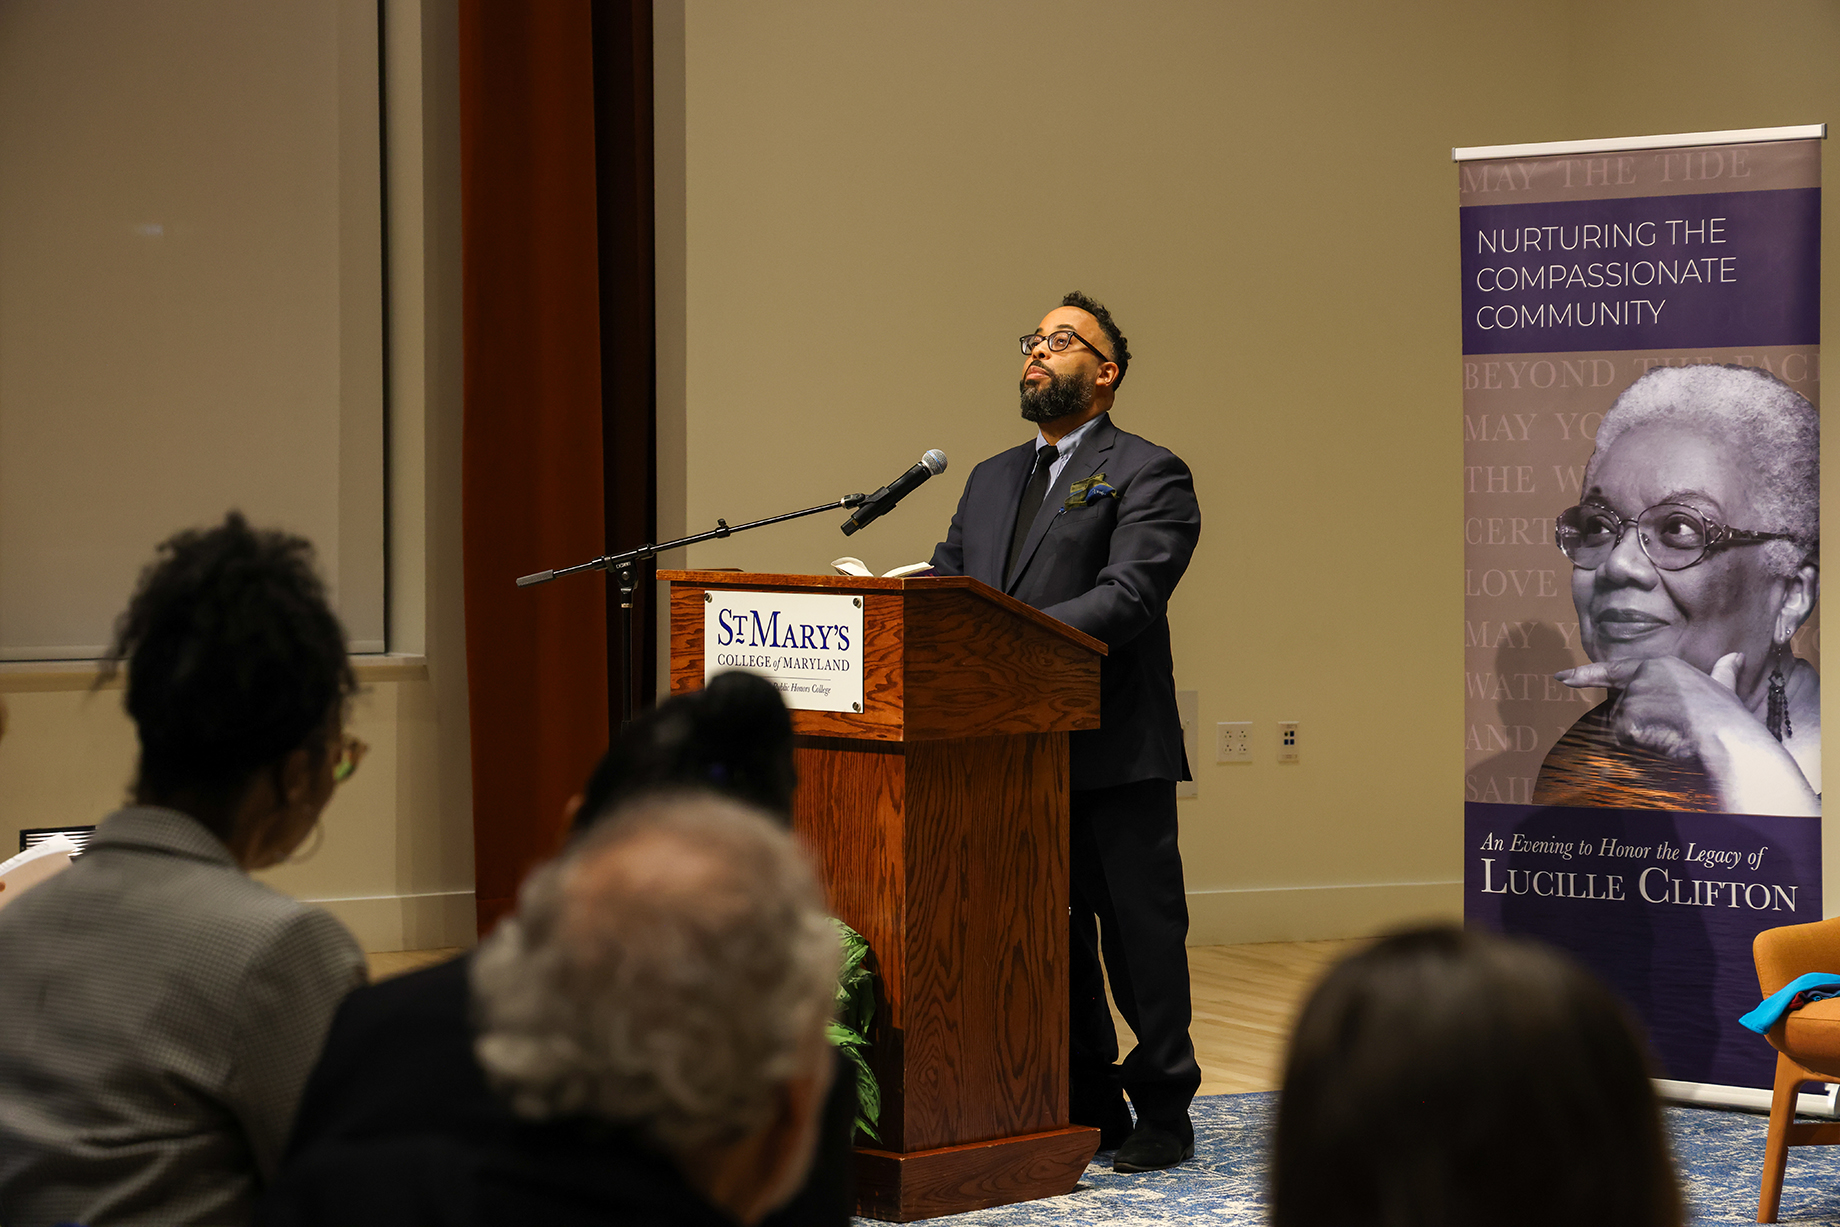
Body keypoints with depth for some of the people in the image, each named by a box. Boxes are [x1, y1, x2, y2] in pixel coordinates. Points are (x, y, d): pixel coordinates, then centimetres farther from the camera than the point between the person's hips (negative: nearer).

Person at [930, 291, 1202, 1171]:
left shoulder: (1148, 476, -4)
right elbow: (945, 579, 13)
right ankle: (1086, 1108, 23)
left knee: (1139, 935, 2)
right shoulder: (991, 479, 19)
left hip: (1115, 757, -7)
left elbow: (1127, 598, -18)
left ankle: (1162, 1113, 13)